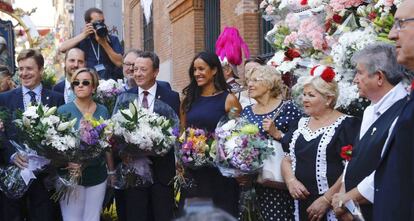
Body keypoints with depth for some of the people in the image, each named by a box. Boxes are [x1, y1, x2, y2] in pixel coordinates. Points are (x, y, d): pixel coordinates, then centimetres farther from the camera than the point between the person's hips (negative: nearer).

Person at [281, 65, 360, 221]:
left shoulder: (346, 125, -9)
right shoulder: (301, 124, 12)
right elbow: (287, 160, 15)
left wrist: (326, 200, -18)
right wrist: (291, 181, -4)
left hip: (332, 208, -6)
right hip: (301, 204, 6)